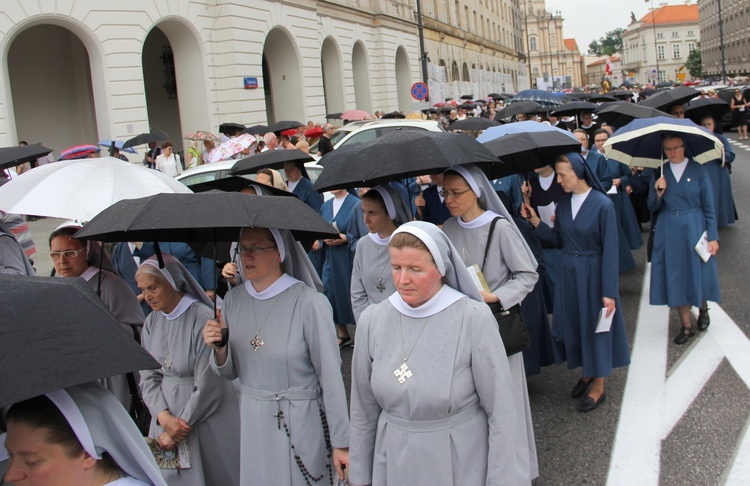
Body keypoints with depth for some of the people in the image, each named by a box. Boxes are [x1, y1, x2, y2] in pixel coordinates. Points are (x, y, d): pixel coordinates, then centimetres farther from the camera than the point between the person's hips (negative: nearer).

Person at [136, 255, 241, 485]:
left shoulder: (203, 319, -18)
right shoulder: (152, 322, 3)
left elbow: (208, 385, -18)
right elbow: (148, 377, 3)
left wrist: (182, 427, -11)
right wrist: (164, 417, -13)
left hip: (206, 417, -5)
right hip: (167, 414, 6)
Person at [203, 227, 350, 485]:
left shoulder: (309, 302, -18)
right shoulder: (234, 299, 0)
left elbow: (331, 377, -14)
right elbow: (230, 372, 8)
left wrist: (341, 442, -11)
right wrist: (219, 349, -13)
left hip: (301, 423, -5)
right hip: (253, 425, 5)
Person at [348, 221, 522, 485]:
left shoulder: (474, 319, -18)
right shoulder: (372, 320, -6)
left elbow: (500, 410, -13)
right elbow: (363, 409, 2)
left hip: (462, 464, -3)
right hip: (393, 464, 3)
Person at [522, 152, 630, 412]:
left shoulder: (602, 204, -17)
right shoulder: (563, 203, 0)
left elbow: (610, 250, -17)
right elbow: (559, 241, 6)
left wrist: (609, 292, -18)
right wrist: (536, 222, -8)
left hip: (593, 274, -6)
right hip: (568, 273, 6)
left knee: (595, 328, 7)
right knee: (573, 325, 16)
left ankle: (598, 388, 24)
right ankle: (587, 373, 39)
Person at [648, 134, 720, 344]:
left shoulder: (698, 170, -3)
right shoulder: (660, 173, 3)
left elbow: (709, 206, -3)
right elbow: (653, 207, 5)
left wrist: (712, 236, -7)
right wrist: (659, 192, -15)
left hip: (694, 228, -2)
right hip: (669, 231, 2)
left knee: (698, 271, 7)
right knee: (675, 276, 3)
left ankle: (703, 310, 37)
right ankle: (687, 326, 12)